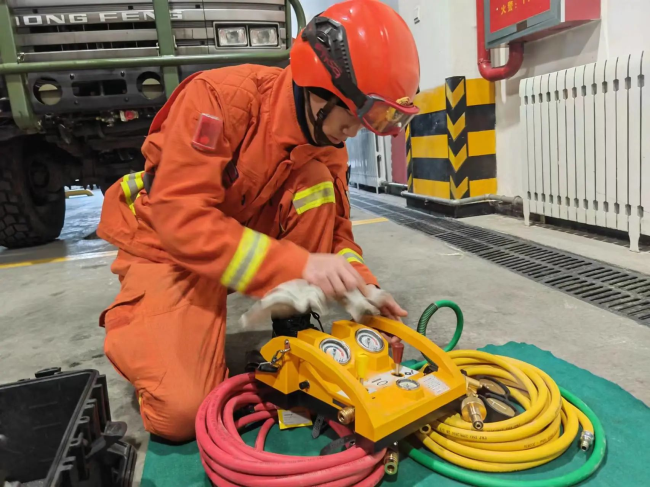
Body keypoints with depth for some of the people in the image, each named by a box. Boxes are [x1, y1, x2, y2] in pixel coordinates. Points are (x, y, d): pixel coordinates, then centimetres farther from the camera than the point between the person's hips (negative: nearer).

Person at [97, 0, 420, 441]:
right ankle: (129, 321, 11)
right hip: (169, 249, -5)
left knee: (315, 180, -20)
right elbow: (180, 218, -33)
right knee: (180, 413, -20)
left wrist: (361, 283, -19)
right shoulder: (220, 98, -27)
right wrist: (297, 265, -39)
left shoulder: (328, 142, -5)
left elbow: (334, 226, 1)